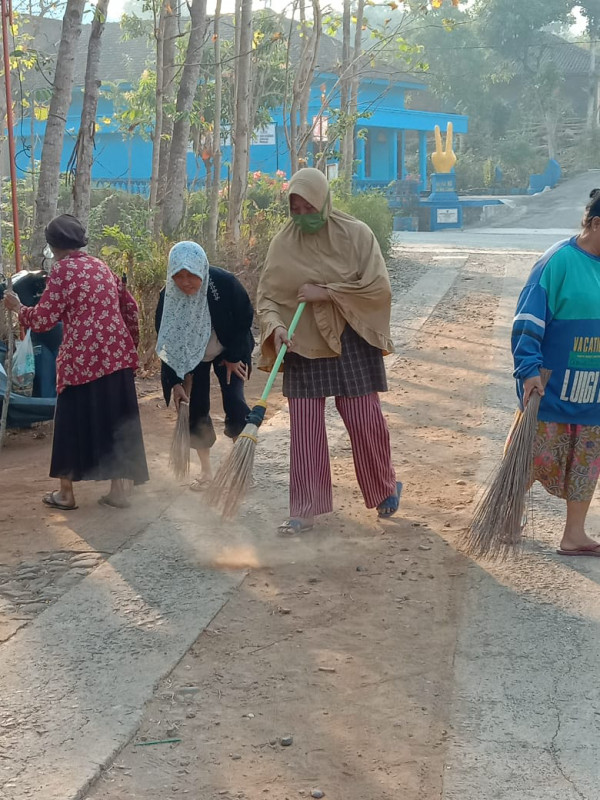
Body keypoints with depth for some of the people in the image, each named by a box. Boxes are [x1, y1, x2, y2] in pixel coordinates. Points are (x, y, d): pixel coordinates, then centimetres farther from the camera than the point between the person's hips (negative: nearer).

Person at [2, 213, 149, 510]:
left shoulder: (63, 270, -8)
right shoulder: (101, 266, 14)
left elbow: (42, 319, -11)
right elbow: (129, 307, 19)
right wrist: (128, 343, 30)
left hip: (83, 360, -6)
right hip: (117, 356, 6)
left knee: (73, 424, 6)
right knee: (114, 423, 11)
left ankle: (66, 494, 15)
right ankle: (117, 491, 14)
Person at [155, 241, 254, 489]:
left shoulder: (225, 283, -31)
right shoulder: (168, 297, -25)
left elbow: (246, 317, -14)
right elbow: (166, 342, -14)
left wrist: (234, 357, -10)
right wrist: (175, 382, -16)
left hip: (227, 353, -1)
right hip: (191, 359, 2)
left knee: (234, 401, -13)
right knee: (196, 409, -1)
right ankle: (206, 471, 13)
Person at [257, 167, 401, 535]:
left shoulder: (356, 234, -6)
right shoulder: (283, 244, 0)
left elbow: (379, 286, -12)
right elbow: (267, 297, 1)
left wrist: (326, 292, -17)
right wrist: (275, 325, -20)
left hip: (351, 342, -2)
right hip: (304, 346, 2)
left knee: (365, 420, 3)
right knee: (305, 428, 0)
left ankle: (386, 488, 28)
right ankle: (305, 511, 7)